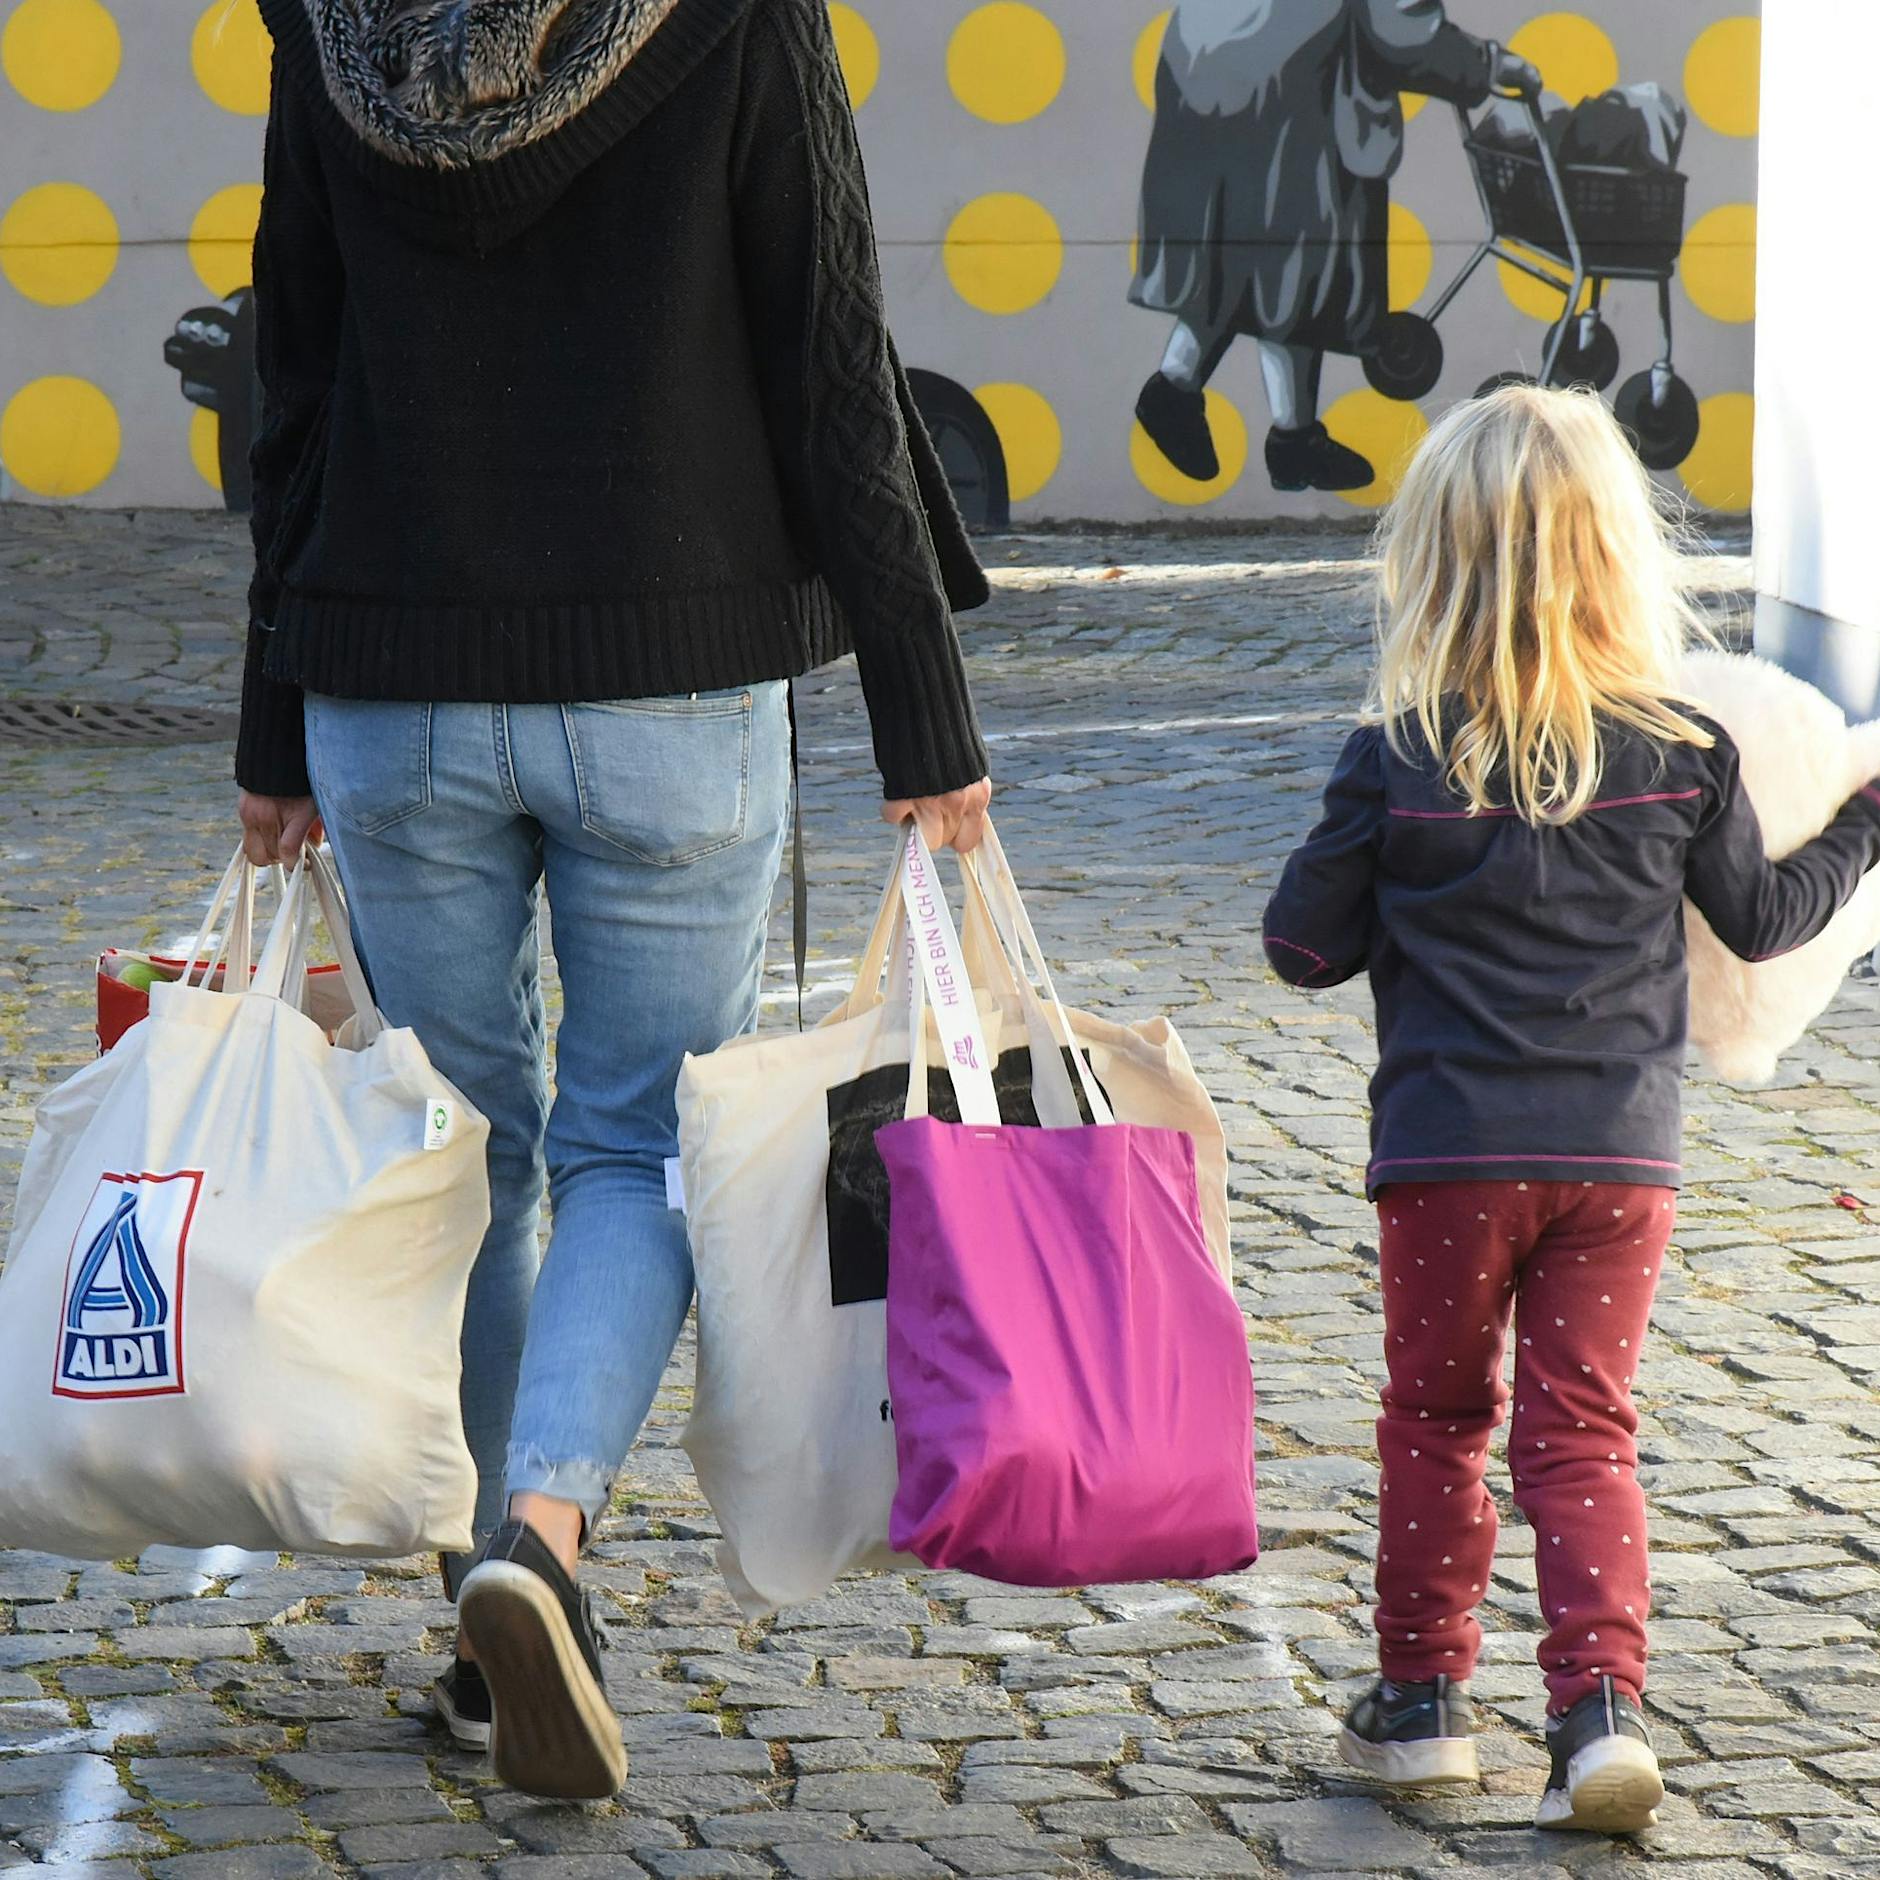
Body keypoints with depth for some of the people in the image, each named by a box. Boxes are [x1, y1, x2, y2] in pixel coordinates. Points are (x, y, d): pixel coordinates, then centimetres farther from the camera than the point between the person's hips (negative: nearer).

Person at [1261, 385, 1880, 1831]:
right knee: (1583, 1427, 7)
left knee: (1437, 1415, 14)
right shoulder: (1682, 753, -3)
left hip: (1450, 1148, -1)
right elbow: (1761, 919, 10)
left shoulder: (1398, 761, -7)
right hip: (1620, 1150, 1)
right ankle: (1603, 1702, -6)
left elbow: (1306, 945, 0)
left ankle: (1423, 1697, 19)